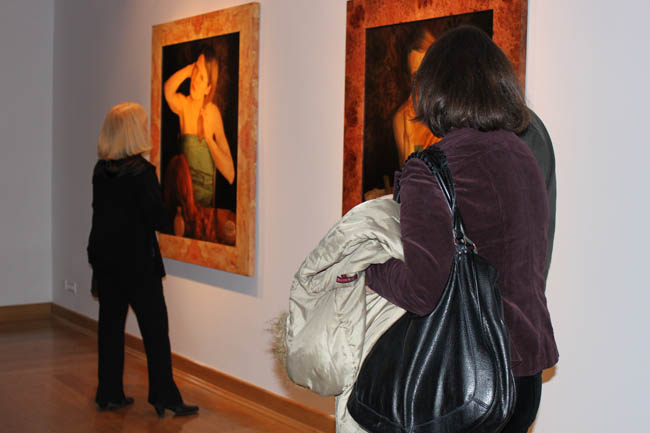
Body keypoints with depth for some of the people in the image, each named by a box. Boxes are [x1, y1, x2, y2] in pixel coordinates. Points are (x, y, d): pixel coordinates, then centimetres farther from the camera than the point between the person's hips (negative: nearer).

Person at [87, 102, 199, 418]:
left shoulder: (100, 170, 3)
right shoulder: (142, 171, -16)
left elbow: (103, 210, 11)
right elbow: (156, 219, -15)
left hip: (103, 256, 7)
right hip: (136, 259, -6)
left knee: (110, 322, 13)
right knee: (154, 327, 1)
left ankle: (109, 393, 20)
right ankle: (165, 398, 5)